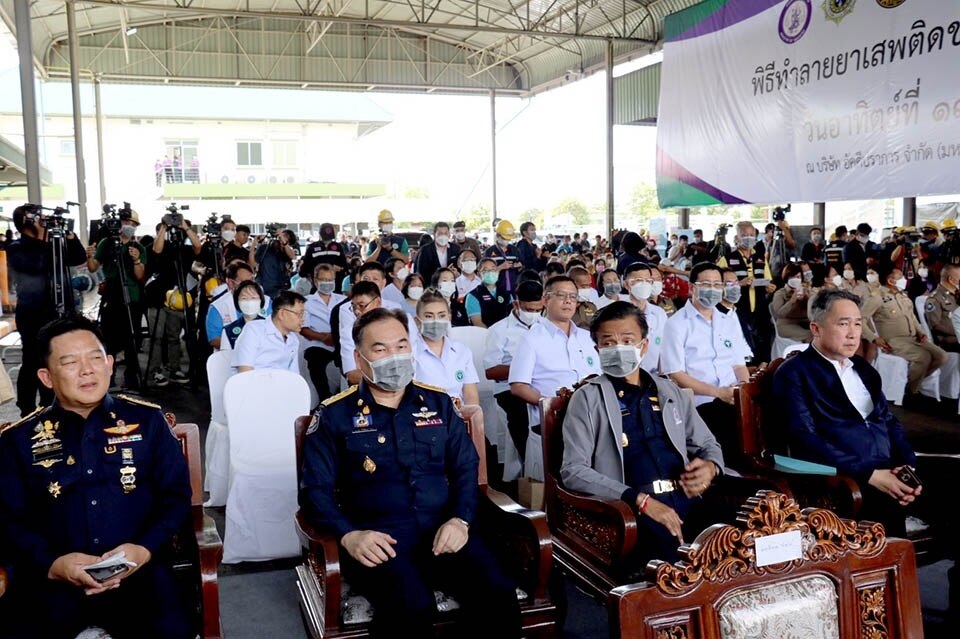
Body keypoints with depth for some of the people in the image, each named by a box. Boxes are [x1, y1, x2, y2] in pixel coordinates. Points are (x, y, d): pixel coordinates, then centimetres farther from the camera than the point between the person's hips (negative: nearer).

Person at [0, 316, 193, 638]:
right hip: (51, 578, 1)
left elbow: (176, 495, 8)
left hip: (136, 570, -1)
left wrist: (146, 549, -10)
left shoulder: (146, 420, 8)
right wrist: (51, 563, -12)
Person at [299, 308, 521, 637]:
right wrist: (348, 535, -17)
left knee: (499, 593, -24)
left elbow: (466, 469, 13)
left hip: (441, 529, 3)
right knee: (413, 606, -33)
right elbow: (316, 490, 2)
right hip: (377, 536, -3)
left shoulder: (438, 402, 15)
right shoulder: (335, 415, 6)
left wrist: (460, 520, -6)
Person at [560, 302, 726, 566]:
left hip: (688, 503, 5)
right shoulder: (587, 399, 6)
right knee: (676, 560, -34)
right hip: (629, 510, -5)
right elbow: (574, 470, -4)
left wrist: (710, 468, 2)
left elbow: (708, 445, 28)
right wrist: (641, 500, -15)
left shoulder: (672, 392, 21)